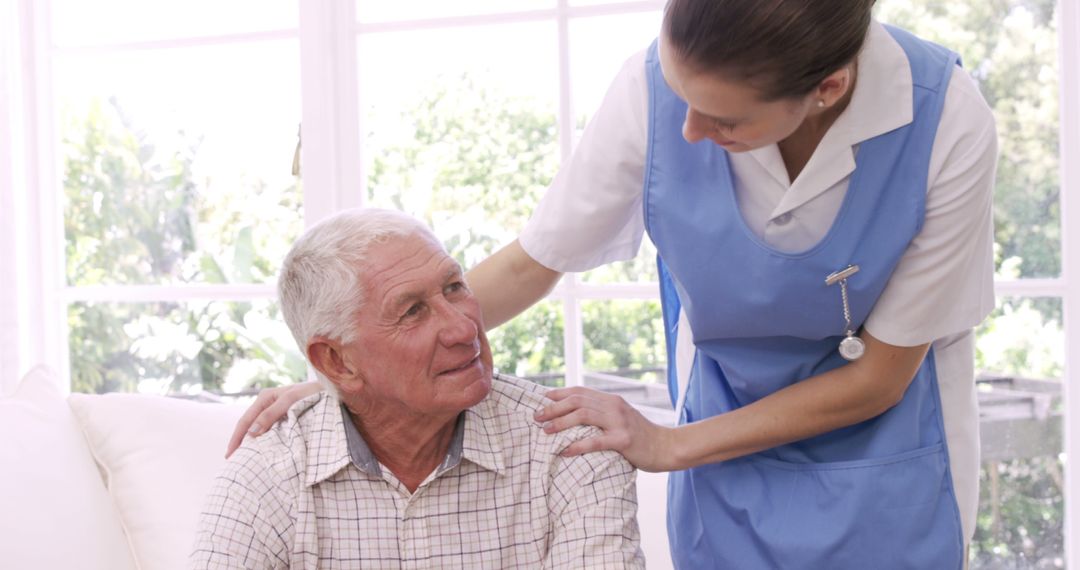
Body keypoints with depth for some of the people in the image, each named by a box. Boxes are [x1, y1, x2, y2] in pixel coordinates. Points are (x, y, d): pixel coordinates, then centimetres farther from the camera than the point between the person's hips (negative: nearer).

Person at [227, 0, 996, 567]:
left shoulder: (948, 126, -29)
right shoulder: (656, 88, -25)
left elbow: (876, 376, -16)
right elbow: (528, 264, -9)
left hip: (881, 467, -1)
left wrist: (668, 445, -15)